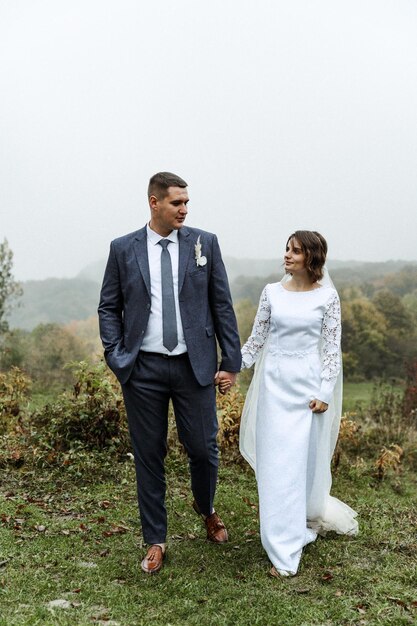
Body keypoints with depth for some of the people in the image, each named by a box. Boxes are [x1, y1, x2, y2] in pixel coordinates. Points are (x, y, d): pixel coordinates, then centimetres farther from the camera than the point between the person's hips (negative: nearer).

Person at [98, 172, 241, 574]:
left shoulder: (204, 243, 2)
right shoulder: (123, 249, 2)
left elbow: (222, 305, 3)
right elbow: (108, 308, 7)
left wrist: (231, 361, 0)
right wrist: (116, 358, -5)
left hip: (194, 365, 0)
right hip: (143, 368, 0)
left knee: (203, 449, 6)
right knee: (148, 456, 8)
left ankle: (206, 510, 40)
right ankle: (155, 541, 26)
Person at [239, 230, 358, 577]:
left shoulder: (327, 297, -2)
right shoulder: (272, 292, 4)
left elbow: (332, 349, -2)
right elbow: (257, 339, 8)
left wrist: (325, 393, -8)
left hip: (308, 384, -2)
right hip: (275, 382, 2)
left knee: (303, 461, 3)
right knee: (275, 464, 3)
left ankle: (309, 516, 28)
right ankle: (284, 552, 17)